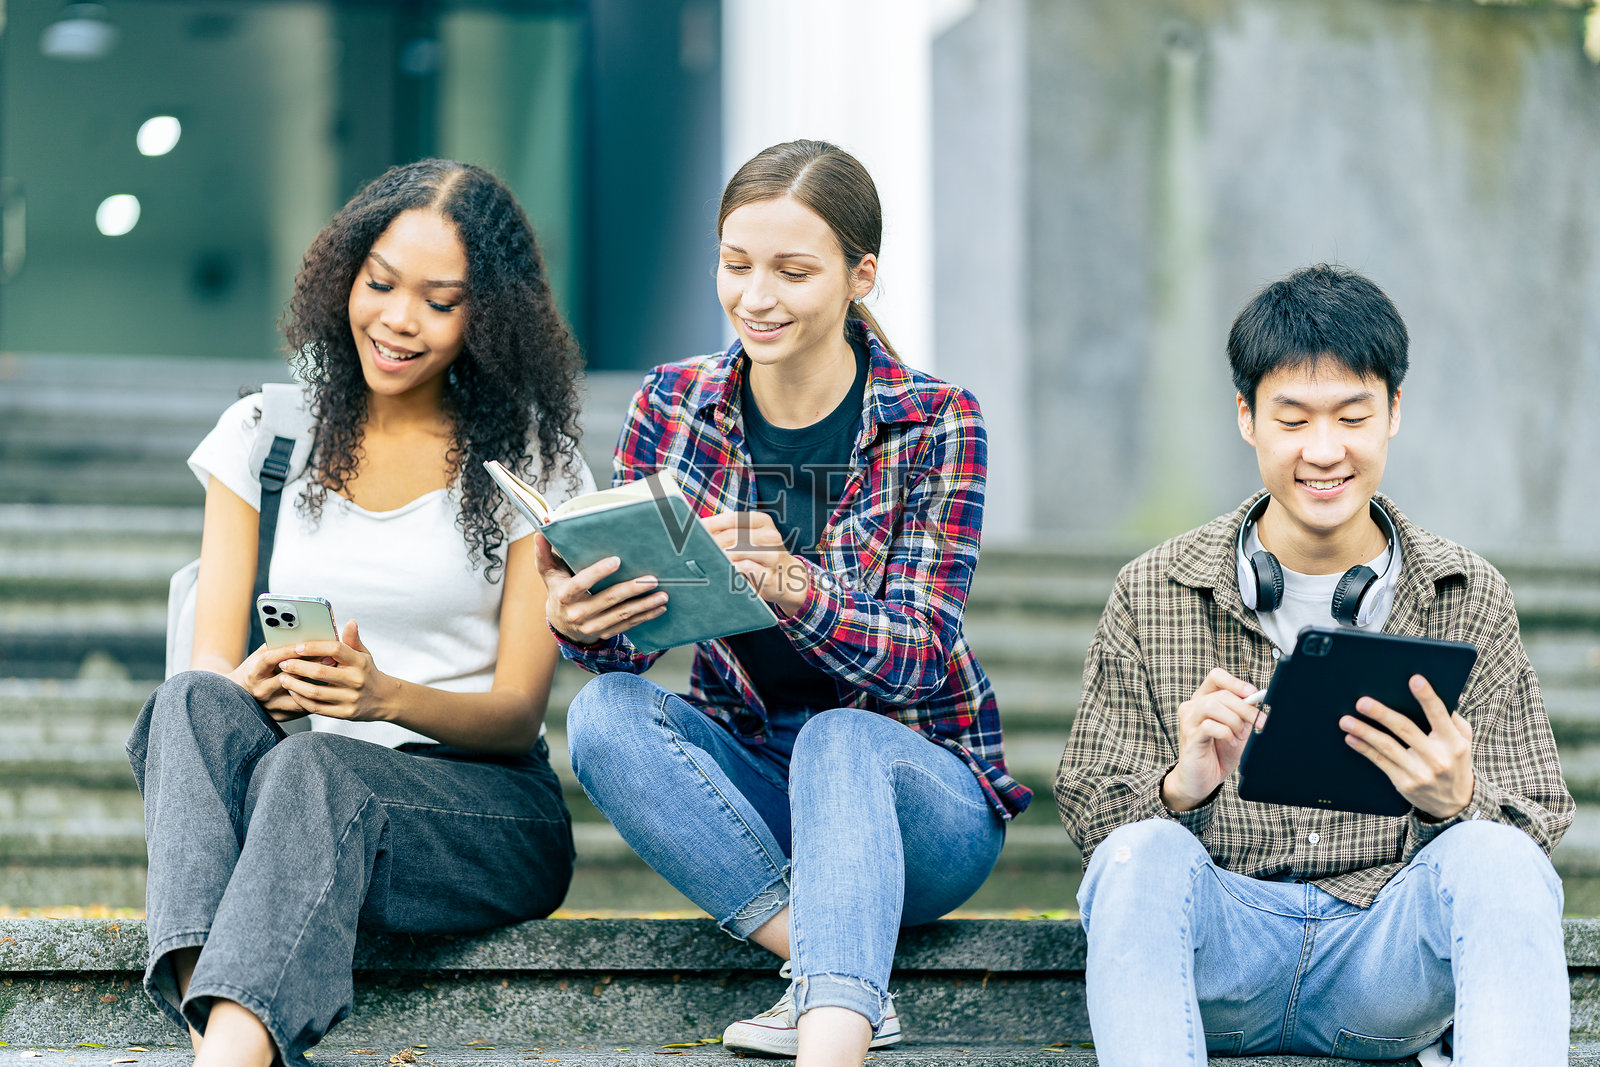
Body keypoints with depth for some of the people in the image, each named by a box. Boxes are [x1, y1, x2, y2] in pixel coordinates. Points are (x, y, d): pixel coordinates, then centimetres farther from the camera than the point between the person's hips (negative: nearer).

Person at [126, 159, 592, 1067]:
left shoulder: (527, 460, 4)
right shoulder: (264, 435, 11)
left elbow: (519, 713, -2)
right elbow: (212, 661, 5)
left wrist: (387, 695, -23)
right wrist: (253, 684, -21)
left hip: (484, 805, -2)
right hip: (288, 782, 2)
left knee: (311, 769, -35)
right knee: (193, 707, -31)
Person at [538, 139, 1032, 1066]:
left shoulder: (936, 424, -9)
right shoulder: (676, 404, -1)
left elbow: (919, 656, -19)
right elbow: (629, 648, -3)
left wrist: (791, 589, -39)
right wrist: (580, 624, -29)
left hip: (913, 787, -3)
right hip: (744, 785, 4)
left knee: (838, 742, -36)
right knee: (607, 712, -24)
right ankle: (839, 975, -32)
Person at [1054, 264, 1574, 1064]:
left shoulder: (1469, 600, 8)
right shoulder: (1152, 596, 6)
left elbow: (1536, 828, 8)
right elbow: (1090, 814, 4)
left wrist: (1457, 802, -17)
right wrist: (1181, 787, -20)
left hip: (1388, 955, 0)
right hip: (1221, 953, 0)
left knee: (1494, 860, -30)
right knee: (1142, 854, -32)